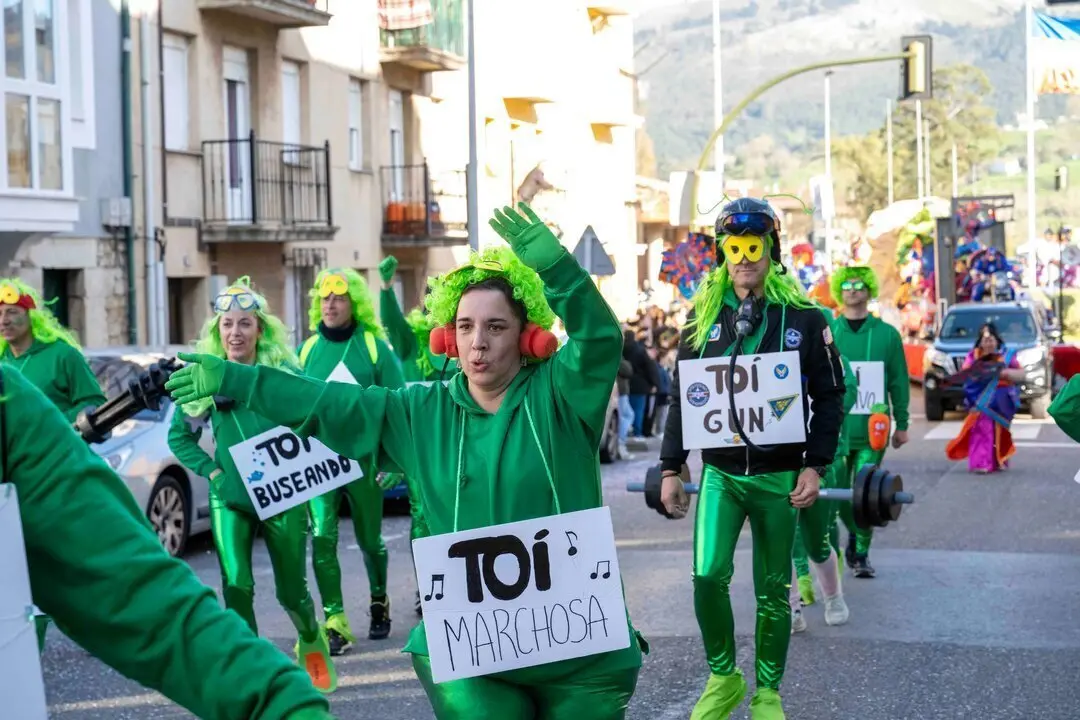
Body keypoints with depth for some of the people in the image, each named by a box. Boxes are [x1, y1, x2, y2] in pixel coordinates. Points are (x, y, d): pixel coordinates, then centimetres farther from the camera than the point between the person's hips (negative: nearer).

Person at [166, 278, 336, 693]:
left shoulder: (284, 371, -5)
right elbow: (179, 436, 7)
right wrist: (211, 472, -4)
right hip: (229, 498, 1)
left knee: (291, 589, 9)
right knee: (236, 585, -13)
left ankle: (311, 640, 42)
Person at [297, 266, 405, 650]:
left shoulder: (375, 347, -4)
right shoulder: (308, 350, 5)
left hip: (363, 458, -2)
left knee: (370, 540, 12)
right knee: (322, 538, -12)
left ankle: (379, 603, 36)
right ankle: (335, 621, -9)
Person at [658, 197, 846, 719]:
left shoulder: (803, 318, -2)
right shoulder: (703, 317, 4)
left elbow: (829, 397, 0)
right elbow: (682, 396, 8)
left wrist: (814, 465, -8)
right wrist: (671, 467, 4)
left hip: (779, 476, -1)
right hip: (720, 473, 1)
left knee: (772, 590, 6)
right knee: (708, 576, -13)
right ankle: (722, 678, 8)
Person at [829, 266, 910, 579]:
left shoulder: (887, 334, 4)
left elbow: (899, 381, 6)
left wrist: (902, 424, 5)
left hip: (871, 428, -1)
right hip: (834, 427, 1)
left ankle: (862, 554, 9)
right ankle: (853, 533, 34)